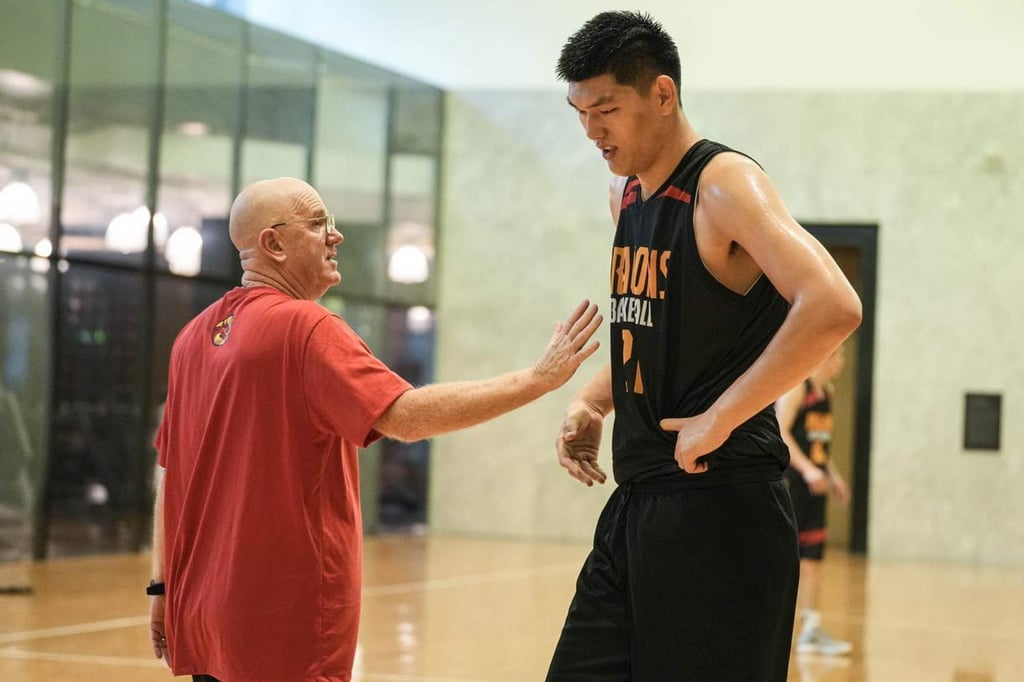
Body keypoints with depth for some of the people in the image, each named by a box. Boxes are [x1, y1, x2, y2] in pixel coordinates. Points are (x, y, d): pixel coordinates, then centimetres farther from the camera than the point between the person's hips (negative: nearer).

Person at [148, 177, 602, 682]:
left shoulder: (194, 335, 11)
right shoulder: (304, 327, -13)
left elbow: (171, 473, 15)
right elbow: (408, 417, -24)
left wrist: (164, 586, 21)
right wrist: (541, 378, -20)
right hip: (286, 616, -8)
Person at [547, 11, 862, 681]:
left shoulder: (725, 185, -13)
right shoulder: (627, 194, 13)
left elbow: (832, 307, -28)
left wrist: (718, 420, -23)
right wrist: (591, 402, 9)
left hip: (717, 503, -8)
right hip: (635, 502, 9)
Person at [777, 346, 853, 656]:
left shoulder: (826, 392, 14)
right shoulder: (796, 388, -12)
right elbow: (780, 432, -22)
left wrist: (833, 474, 16)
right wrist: (807, 469, -28)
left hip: (814, 483, 8)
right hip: (789, 481, -8)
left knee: (811, 556, 7)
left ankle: (811, 630, 9)